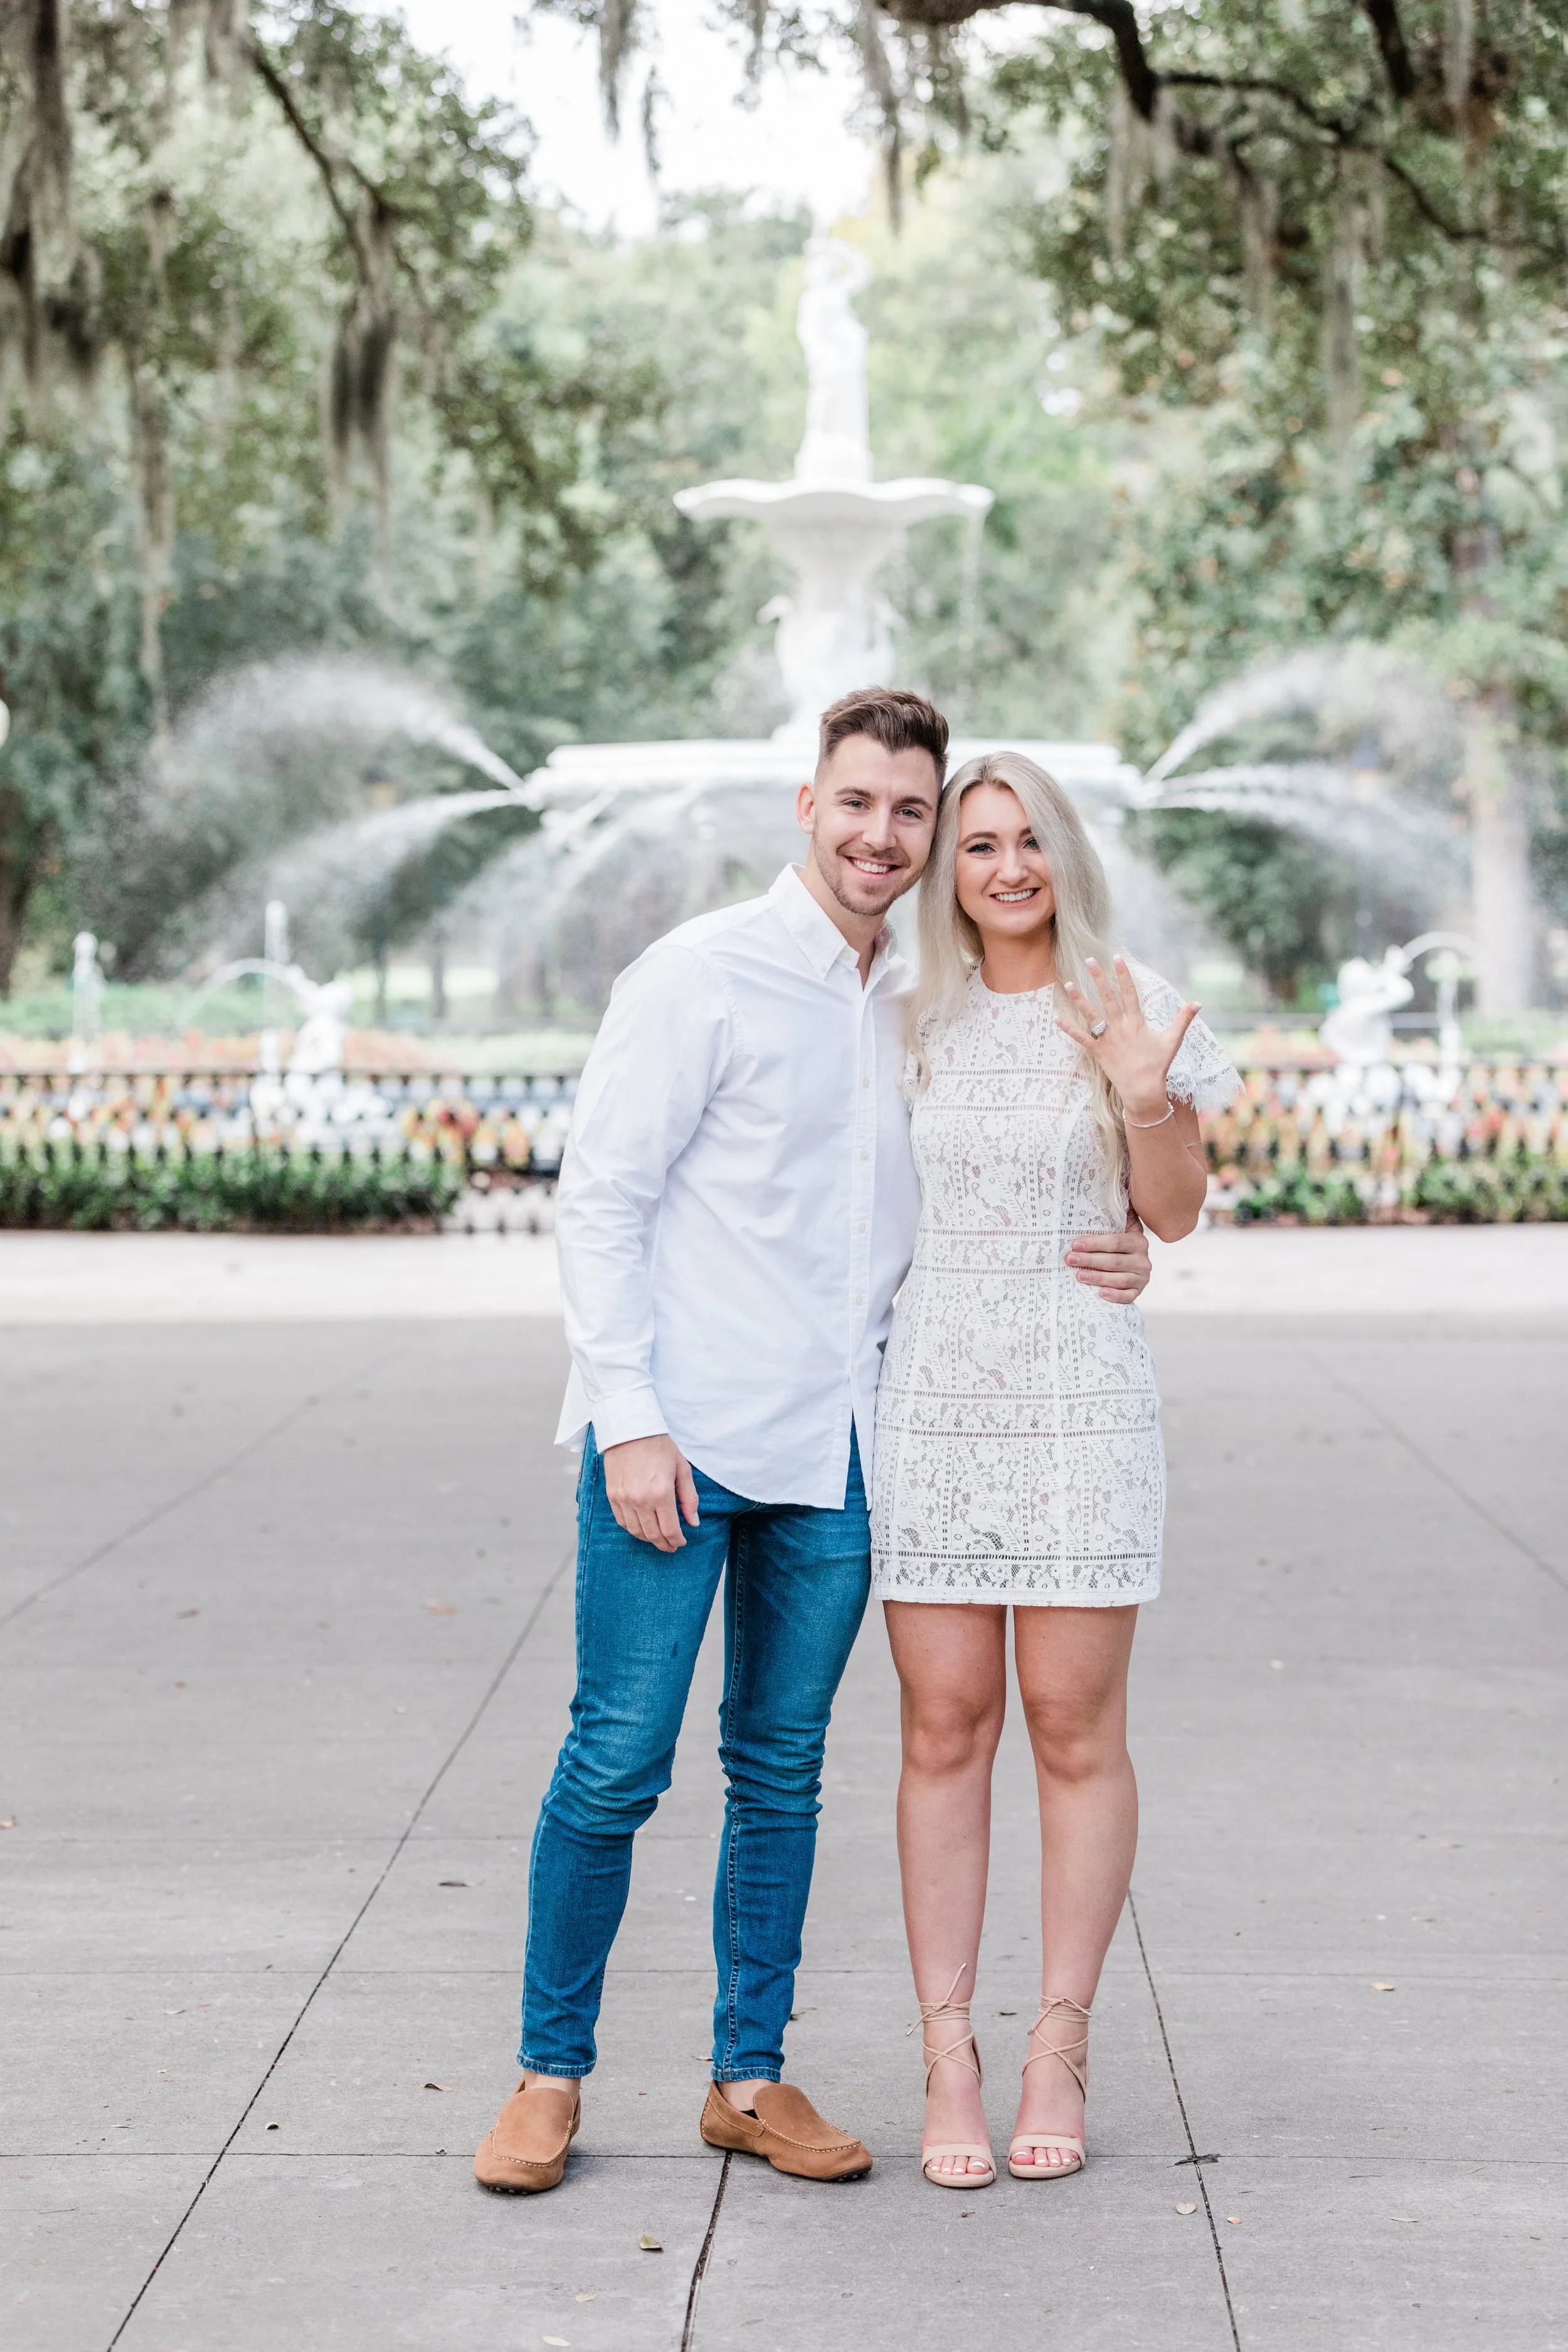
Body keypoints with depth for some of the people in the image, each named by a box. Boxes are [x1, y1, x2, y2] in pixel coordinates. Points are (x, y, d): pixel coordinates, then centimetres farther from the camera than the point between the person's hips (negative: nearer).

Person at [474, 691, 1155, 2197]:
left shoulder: (925, 1008, 12)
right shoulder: (700, 977, -6)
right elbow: (599, 1201, -7)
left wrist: (1105, 1259, 4)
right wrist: (629, 1420, -14)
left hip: (832, 1449, 5)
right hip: (676, 1439, -5)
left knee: (782, 1767, 10)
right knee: (617, 1760, -2)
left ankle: (751, 2077, 19)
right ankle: (551, 2075, 10)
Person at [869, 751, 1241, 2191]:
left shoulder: (1128, 1006, 1)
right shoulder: (919, 1018, 8)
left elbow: (1175, 1217, 3)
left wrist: (1146, 1101, -13)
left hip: (1082, 1406, -2)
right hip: (931, 1404, 2)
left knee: (1076, 1731, 0)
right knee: (945, 1728, 2)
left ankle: (1059, 2053, 11)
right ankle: (948, 2057, 7)